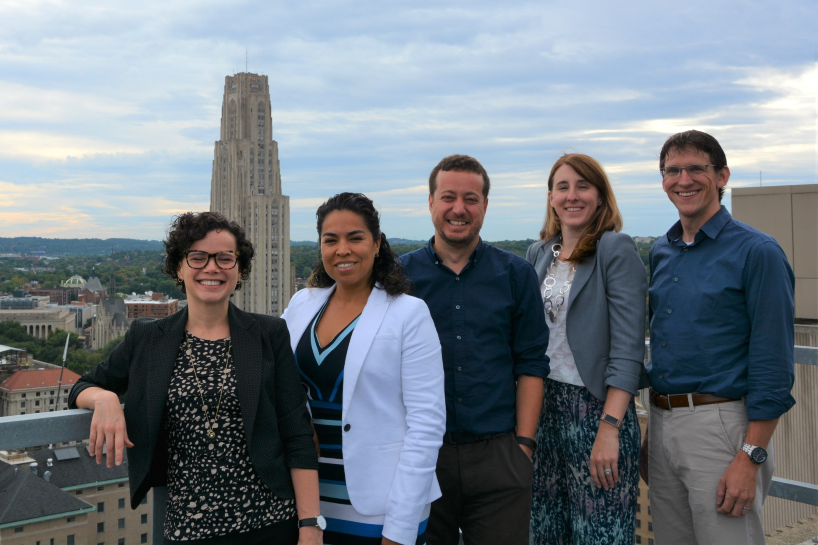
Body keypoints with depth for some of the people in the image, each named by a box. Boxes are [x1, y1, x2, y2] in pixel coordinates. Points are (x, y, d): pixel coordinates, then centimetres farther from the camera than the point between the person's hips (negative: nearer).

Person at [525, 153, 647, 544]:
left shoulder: (616, 249, -8)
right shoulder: (538, 254, 10)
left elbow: (627, 347, -14)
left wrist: (610, 427, -21)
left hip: (598, 407, -6)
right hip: (544, 405, 6)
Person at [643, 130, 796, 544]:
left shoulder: (757, 252, -9)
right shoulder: (659, 253, 11)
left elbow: (773, 367, -13)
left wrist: (750, 458, -18)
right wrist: (652, 429, 16)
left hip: (720, 425, -6)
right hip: (662, 424, 7)